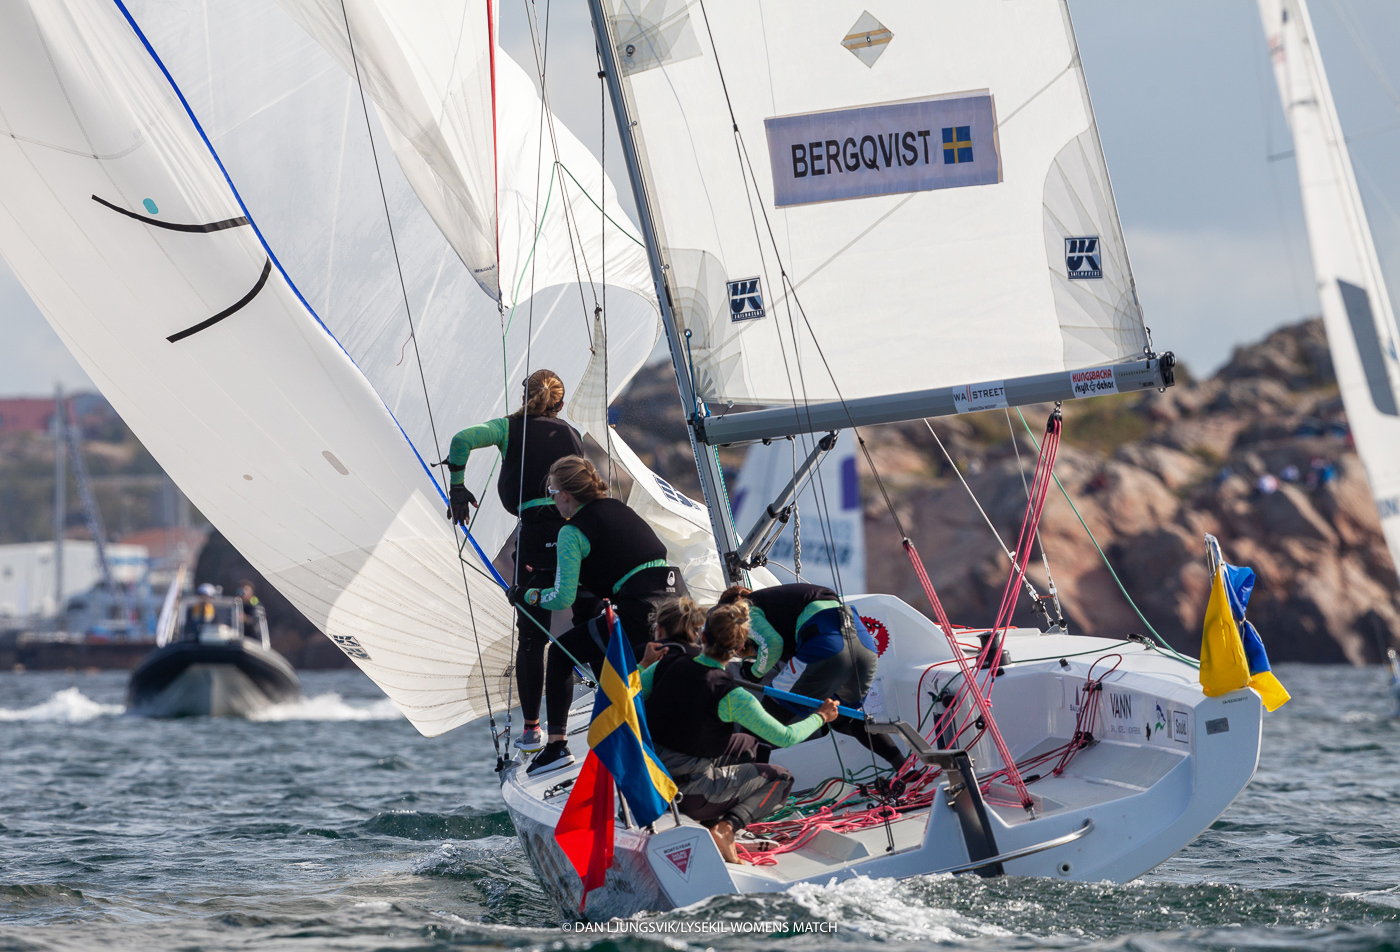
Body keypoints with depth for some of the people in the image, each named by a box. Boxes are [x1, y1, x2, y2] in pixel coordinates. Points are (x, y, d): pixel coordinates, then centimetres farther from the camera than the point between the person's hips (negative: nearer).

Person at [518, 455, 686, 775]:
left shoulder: (572, 532, -2)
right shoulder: (617, 507, 19)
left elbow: (563, 598, -3)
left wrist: (525, 595, 15)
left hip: (642, 615, -7)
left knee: (560, 653, 11)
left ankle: (556, 745, 5)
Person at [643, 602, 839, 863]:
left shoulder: (666, 666, -5)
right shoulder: (730, 695, -20)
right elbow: (785, 737, -11)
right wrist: (821, 716, 7)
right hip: (690, 794, -6)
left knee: (745, 744, 27)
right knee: (781, 778, 13)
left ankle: (711, 818, 17)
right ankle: (727, 826, -9)